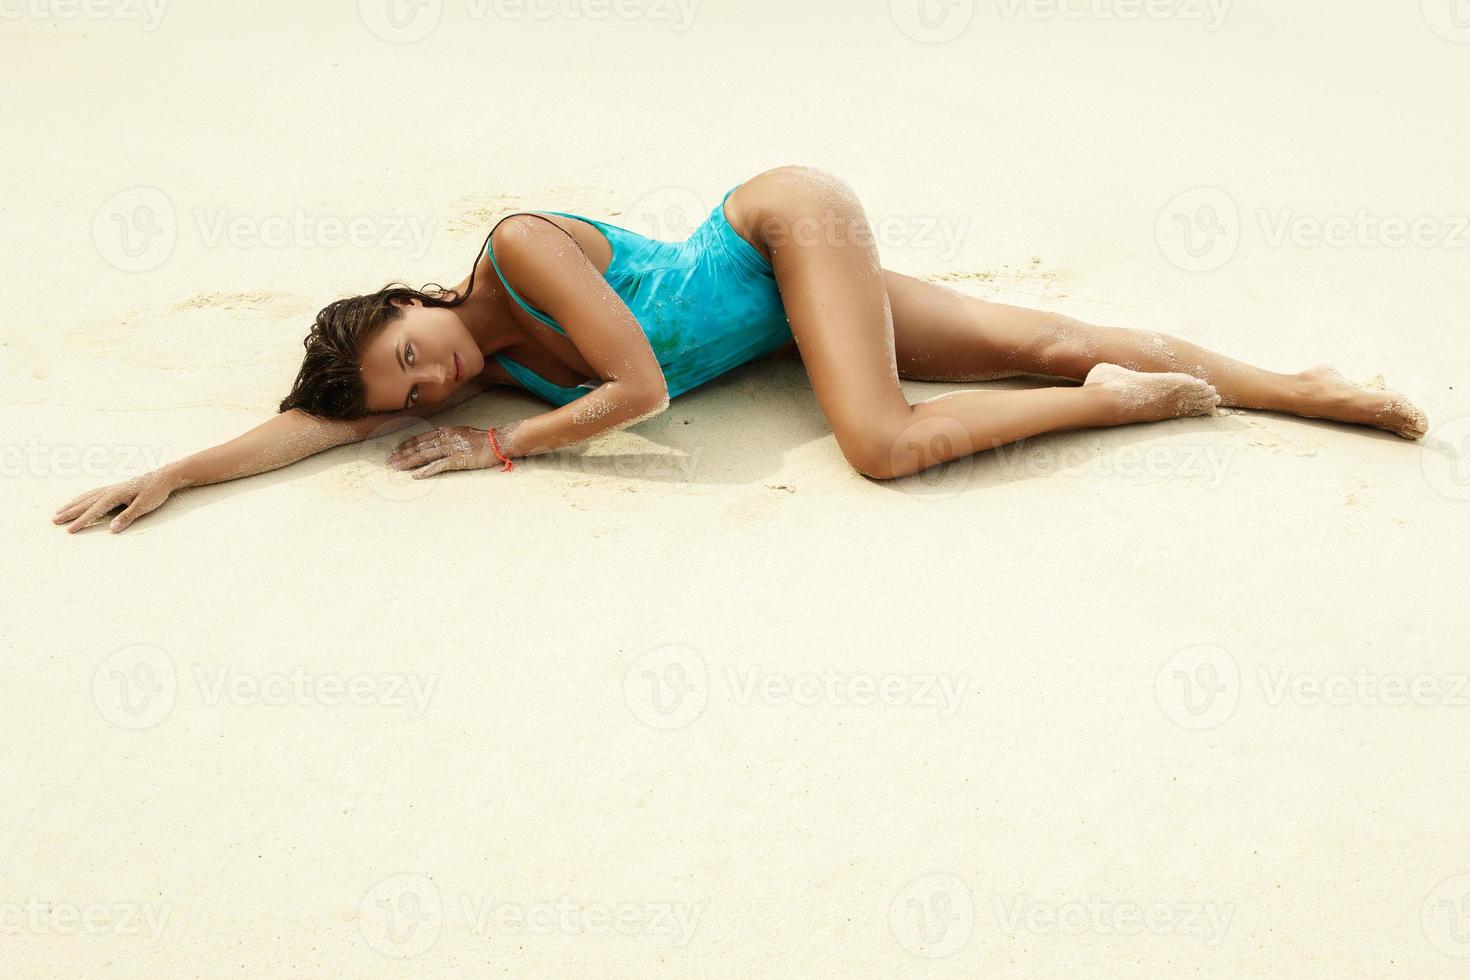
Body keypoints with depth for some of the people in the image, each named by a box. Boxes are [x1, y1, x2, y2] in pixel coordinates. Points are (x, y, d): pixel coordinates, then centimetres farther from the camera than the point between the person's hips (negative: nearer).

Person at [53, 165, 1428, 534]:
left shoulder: (517, 244, -23)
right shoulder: (487, 365, -2)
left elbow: (642, 387, -24)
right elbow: (312, 422, -2)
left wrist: (501, 449, -17)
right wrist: (166, 474, -6)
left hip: (785, 221, -5)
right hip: (784, 321, 6)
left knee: (883, 443, -29)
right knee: (1039, 341, 1)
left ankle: (1121, 398, -9)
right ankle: (1304, 390, 7)